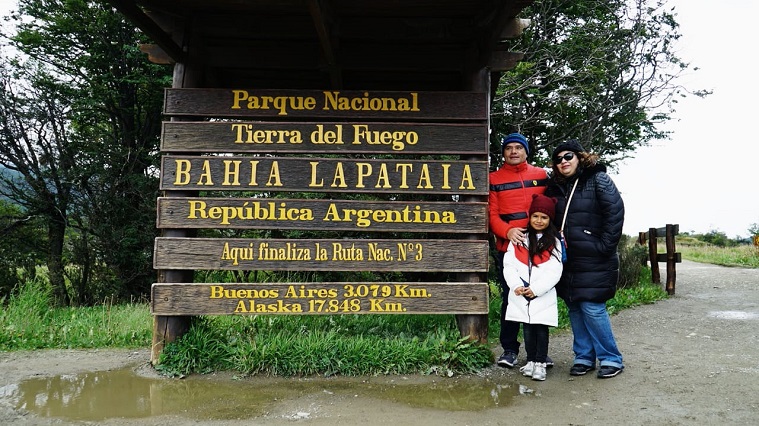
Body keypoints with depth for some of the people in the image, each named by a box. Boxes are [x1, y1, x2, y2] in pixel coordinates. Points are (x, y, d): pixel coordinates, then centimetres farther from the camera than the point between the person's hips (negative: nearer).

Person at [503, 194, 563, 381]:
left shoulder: (554, 242, 4)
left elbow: (554, 271, -4)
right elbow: (509, 264, 2)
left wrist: (535, 289, -13)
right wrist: (516, 285, -13)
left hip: (544, 296, -2)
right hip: (521, 296, 2)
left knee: (541, 329, 1)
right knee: (527, 329, 10)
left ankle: (540, 363, 11)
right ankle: (530, 360, 22)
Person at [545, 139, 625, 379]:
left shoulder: (598, 180, -4)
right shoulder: (555, 187, 13)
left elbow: (615, 212, -10)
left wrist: (604, 247, -13)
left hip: (593, 261, -6)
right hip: (567, 260, 6)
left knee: (592, 309, -8)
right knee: (574, 309, 10)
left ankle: (611, 359, 7)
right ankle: (584, 357, 21)